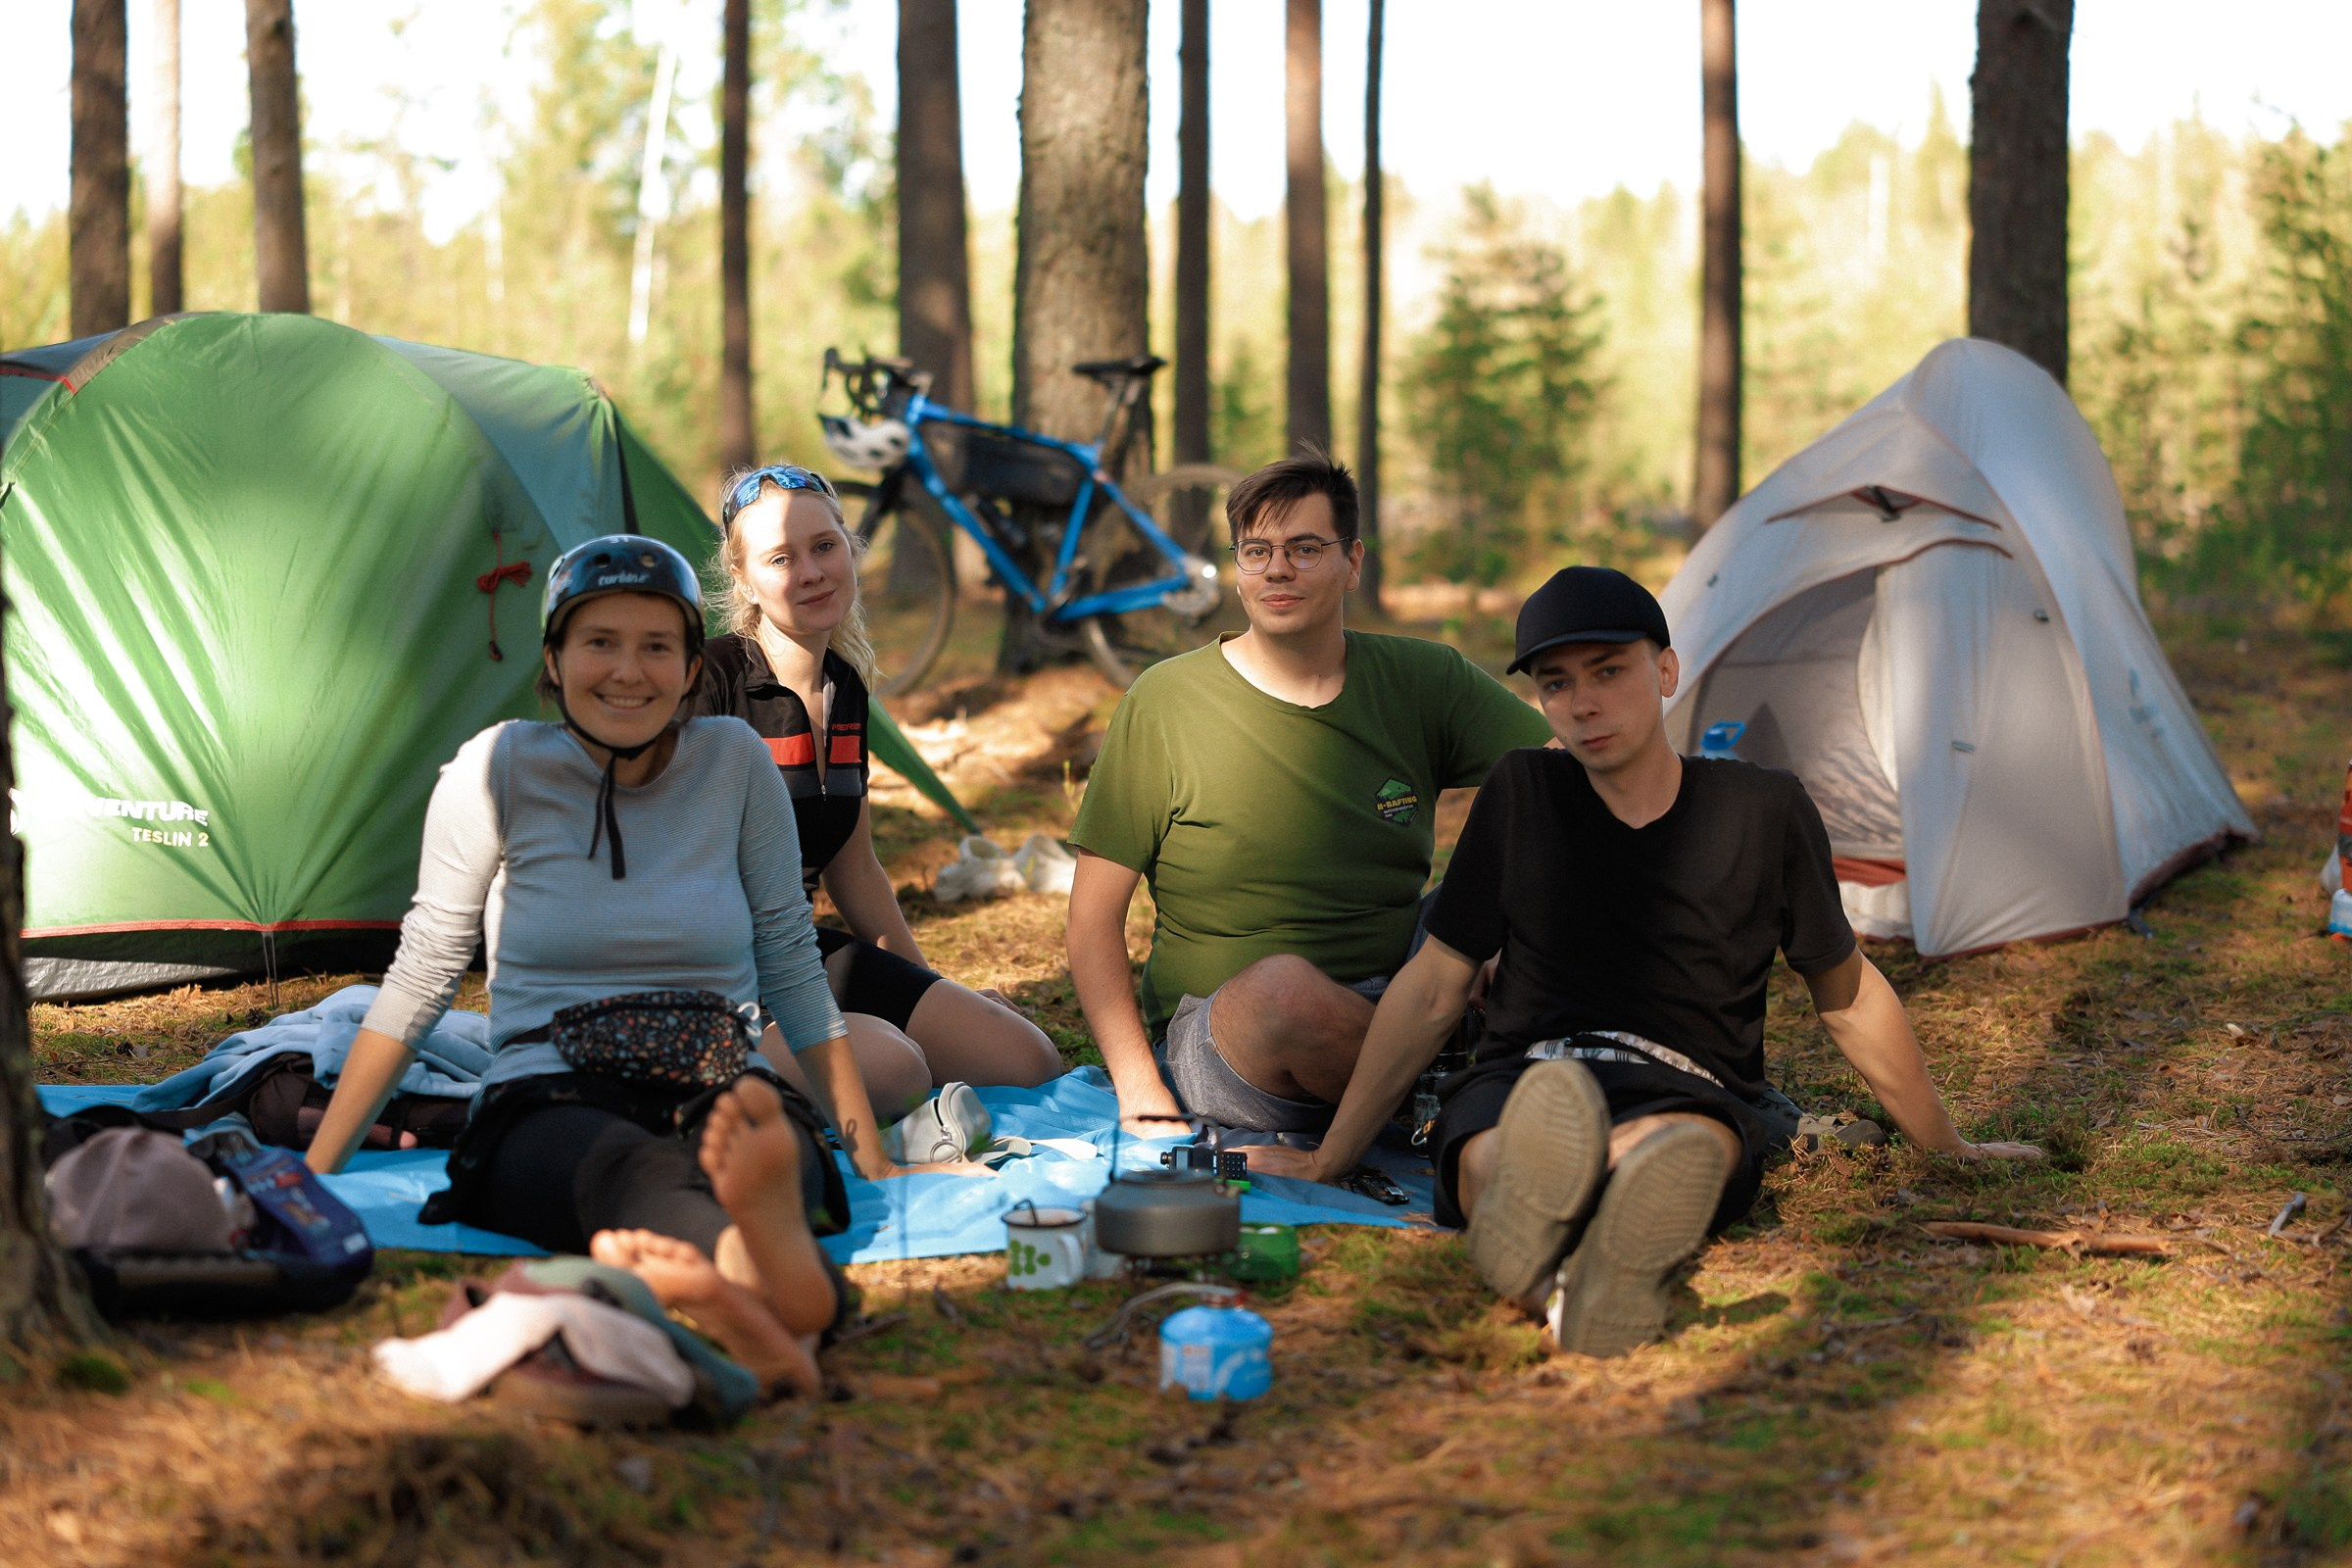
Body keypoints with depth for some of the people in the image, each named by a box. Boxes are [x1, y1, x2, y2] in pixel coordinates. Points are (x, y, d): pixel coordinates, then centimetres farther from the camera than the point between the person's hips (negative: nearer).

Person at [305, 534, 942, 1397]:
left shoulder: (734, 762, 6)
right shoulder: (501, 768, 2)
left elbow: (793, 970, 13)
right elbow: (420, 974, 9)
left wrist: (872, 1161, 12)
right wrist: (314, 1167, 7)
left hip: (722, 1099, 2)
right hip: (548, 1108, -2)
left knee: (744, 1145, -38)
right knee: (629, 1171, -41)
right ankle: (780, 1292, -76)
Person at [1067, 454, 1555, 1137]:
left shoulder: (1424, 680, 5)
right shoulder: (1164, 702, -2)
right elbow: (1094, 918, -2)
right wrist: (1139, 1092, -14)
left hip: (1395, 1007, 3)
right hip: (1217, 1025, -2)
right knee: (1283, 983, -37)